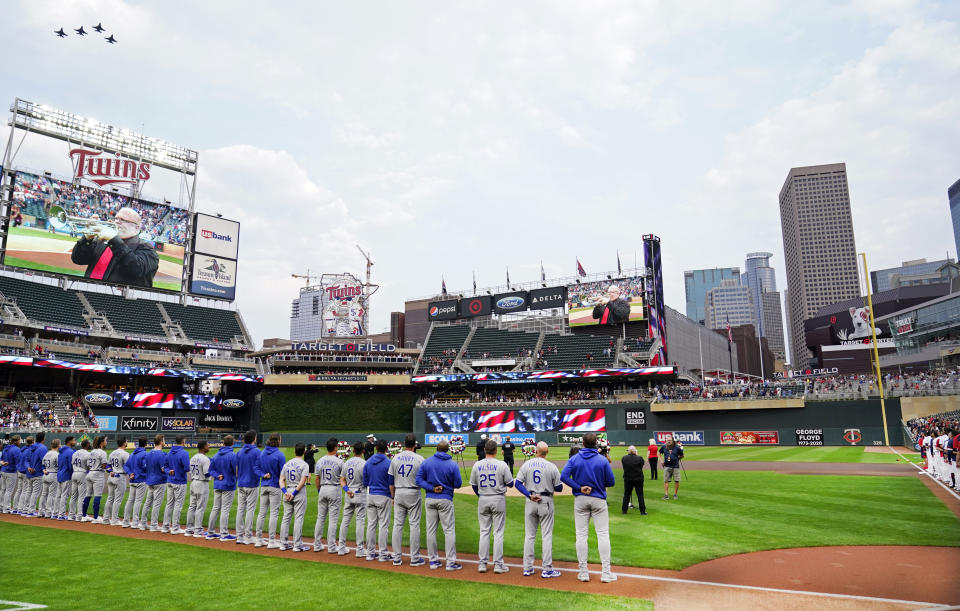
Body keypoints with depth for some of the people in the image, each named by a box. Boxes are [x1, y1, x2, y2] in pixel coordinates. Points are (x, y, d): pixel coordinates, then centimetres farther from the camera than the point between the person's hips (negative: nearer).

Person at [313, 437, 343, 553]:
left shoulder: (320, 461, 3)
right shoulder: (339, 462, -10)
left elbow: (317, 479, 7)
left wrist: (319, 492, 17)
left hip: (323, 489, 4)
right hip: (334, 490, -4)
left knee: (320, 518, 13)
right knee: (333, 519, 0)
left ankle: (317, 545, 17)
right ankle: (331, 547, 3)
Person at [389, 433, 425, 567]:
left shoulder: (395, 458, 3)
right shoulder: (419, 459, -7)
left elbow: (390, 480, 7)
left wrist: (393, 496, 14)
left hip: (398, 493, 3)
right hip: (413, 494, -3)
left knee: (397, 525, 8)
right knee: (414, 525, 2)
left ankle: (397, 558, 12)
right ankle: (415, 558, 6)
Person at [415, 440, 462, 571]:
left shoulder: (426, 462, -1)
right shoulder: (452, 465, -10)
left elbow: (419, 480, -3)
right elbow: (458, 484, -6)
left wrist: (432, 488, -8)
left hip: (430, 500, 3)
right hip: (445, 500, -3)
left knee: (431, 530, 11)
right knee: (449, 530, 3)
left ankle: (433, 560, 17)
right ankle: (451, 562, 3)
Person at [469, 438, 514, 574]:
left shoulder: (477, 465, -1)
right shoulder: (501, 465, -11)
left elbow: (474, 485, 7)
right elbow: (510, 484, -5)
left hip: (483, 500, 3)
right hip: (498, 499, -3)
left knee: (484, 532, 11)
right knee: (498, 532, 4)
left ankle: (482, 563, 12)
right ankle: (498, 564, 6)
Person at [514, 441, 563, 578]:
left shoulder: (526, 464, -2)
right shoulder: (551, 467, -8)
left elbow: (518, 483, -6)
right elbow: (559, 488, -4)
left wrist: (529, 495, -9)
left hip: (530, 502, 2)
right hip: (546, 501, -2)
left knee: (529, 535, 11)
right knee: (547, 536, 4)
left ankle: (527, 568, 14)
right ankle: (547, 570, 6)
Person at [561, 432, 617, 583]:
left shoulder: (574, 459, -3)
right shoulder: (603, 460, -7)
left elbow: (563, 476, -14)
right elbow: (611, 482, -4)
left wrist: (579, 487, -10)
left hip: (580, 500, 1)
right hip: (598, 500, -1)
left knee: (581, 535, 6)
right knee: (603, 534, 4)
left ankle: (583, 572, 10)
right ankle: (606, 573, 4)